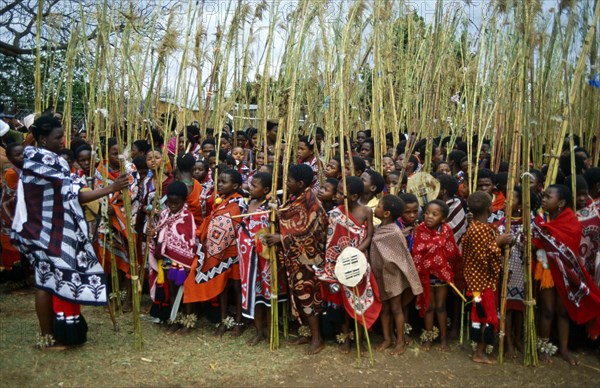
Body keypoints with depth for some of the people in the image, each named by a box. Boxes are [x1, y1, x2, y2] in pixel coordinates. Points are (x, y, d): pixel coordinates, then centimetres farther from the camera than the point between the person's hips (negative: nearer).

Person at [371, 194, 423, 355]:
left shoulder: (394, 233, -23)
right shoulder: (380, 228, 0)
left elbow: (402, 258, -15)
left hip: (392, 276, -7)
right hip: (380, 276, 7)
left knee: (396, 308, 8)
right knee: (384, 308, 16)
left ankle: (401, 341, 22)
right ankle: (387, 339, 29)